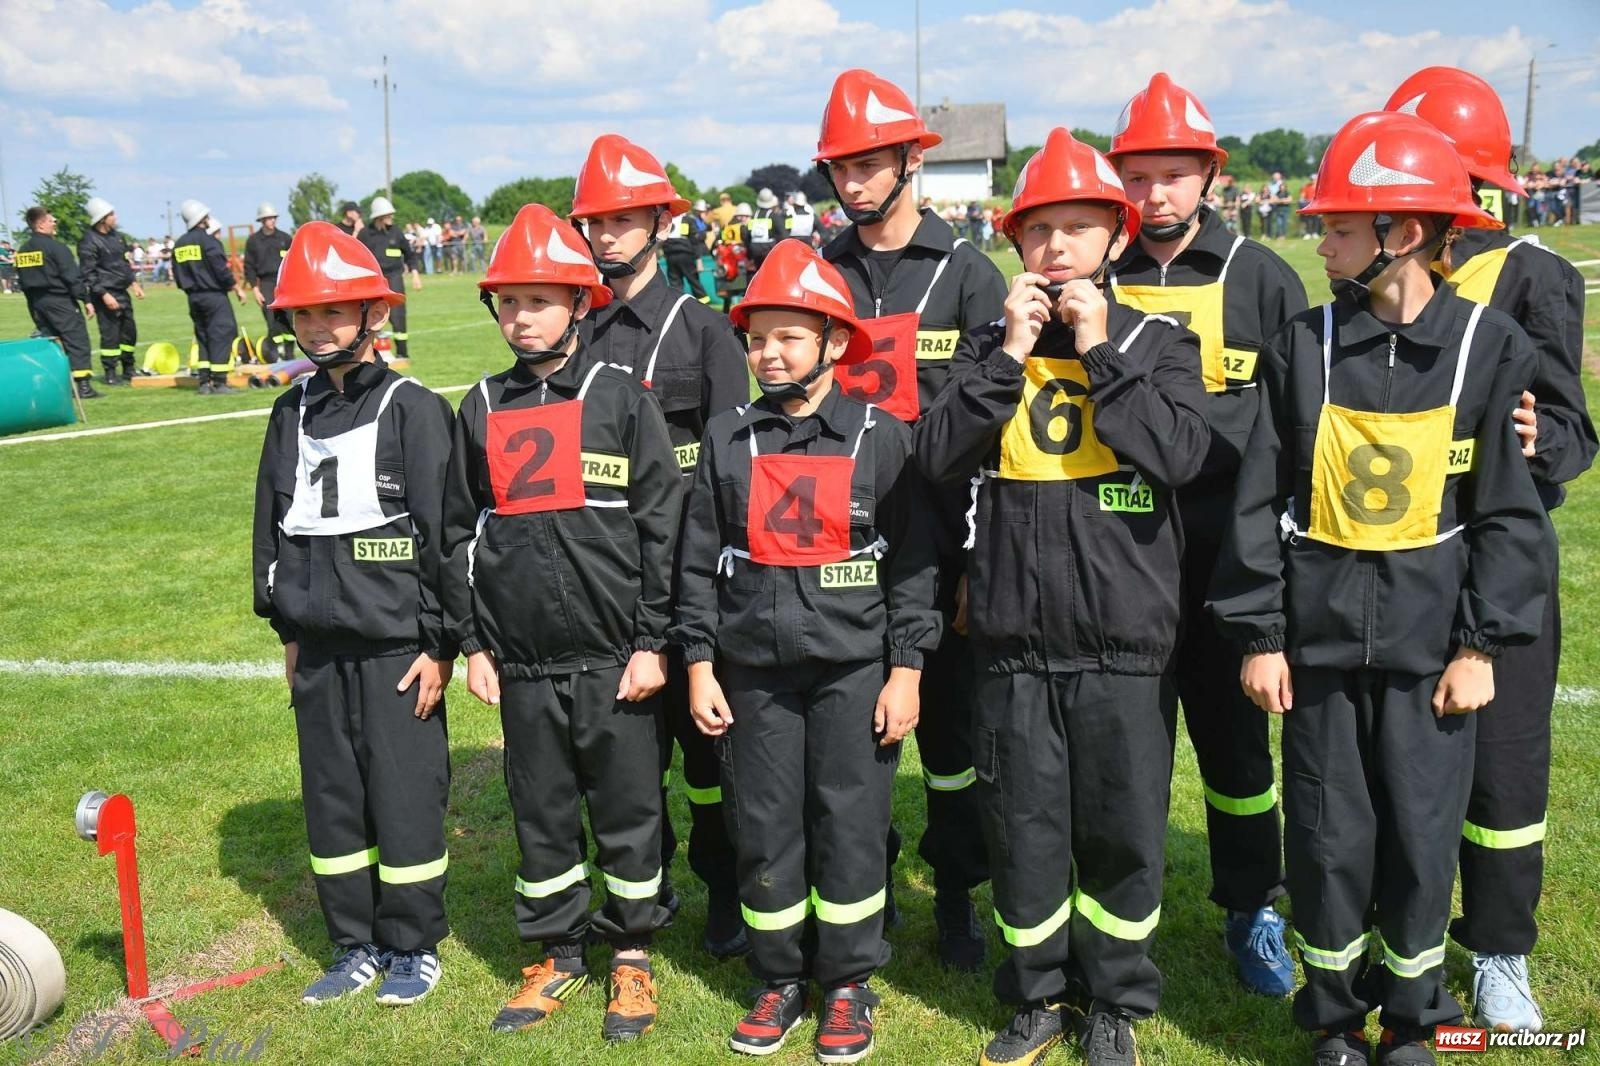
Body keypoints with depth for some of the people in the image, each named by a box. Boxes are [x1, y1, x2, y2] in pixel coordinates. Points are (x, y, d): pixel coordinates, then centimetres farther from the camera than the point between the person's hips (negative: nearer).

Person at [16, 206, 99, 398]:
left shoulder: (22, 251, 11)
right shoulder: (56, 247, -11)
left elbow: (22, 281, 15)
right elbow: (72, 277, -15)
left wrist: (33, 301, 22)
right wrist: (86, 300, -10)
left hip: (36, 303, 8)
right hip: (60, 301, -7)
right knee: (77, 341, -6)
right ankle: (83, 385, -13)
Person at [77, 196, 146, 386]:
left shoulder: (116, 236, 12)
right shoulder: (89, 241, -14)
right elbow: (88, 273, -16)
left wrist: (134, 282, 13)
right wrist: (104, 295, -20)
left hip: (122, 292, 8)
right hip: (105, 294, -8)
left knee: (129, 331, 13)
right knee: (110, 334, -5)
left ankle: (128, 370, 27)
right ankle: (110, 374, 3)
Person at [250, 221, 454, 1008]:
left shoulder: (412, 409, -8)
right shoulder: (291, 415, 10)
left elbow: (445, 532, -10)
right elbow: (273, 525, 17)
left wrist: (440, 643, -12)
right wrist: (286, 627, 15)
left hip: (397, 643, -6)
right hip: (318, 646, 6)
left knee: (404, 796, 3)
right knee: (331, 797, 13)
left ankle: (413, 947, 20)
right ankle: (355, 945, 28)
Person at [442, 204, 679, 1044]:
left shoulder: (622, 398, -4)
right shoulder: (483, 409, 7)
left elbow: (662, 524, -5)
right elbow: (458, 532, 11)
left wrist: (652, 641, -8)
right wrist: (472, 643, 7)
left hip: (613, 658, -3)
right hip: (521, 661, 3)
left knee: (628, 814, 8)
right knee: (541, 815, 14)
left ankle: (632, 956, 26)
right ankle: (557, 956, 30)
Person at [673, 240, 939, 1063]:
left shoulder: (880, 438, -3)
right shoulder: (727, 440, 3)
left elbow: (912, 561, -3)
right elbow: (699, 561, 6)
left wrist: (906, 670, -6)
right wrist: (699, 665, 3)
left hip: (855, 668, -2)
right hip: (754, 670, 3)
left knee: (850, 826, 5)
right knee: (764, 829, 9)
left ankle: (848, 983, 23)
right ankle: (780, 979, 27)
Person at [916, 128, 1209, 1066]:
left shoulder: (1158, 342, 2)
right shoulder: (990, 347, 7)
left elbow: (1180, 454, -15)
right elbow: (938, 454, -7)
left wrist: (1099, 349, -14)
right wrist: (1011, 353, -12)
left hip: (1124, 642, -1)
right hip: (1014, 640, 2)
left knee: (1122, 833, 9)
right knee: (1024, 829, 10)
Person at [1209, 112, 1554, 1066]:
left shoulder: (1490, 346, -4)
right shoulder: (1305, 346, 0)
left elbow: (1510, 512, -1)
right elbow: (1260, 497, 1)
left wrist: (1482, 643, -5)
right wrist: (1259, 632, -1)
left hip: (1429, 641, -1)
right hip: (1319, 637, 1)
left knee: (1422, 841, 7)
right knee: (1330, 839, 8)